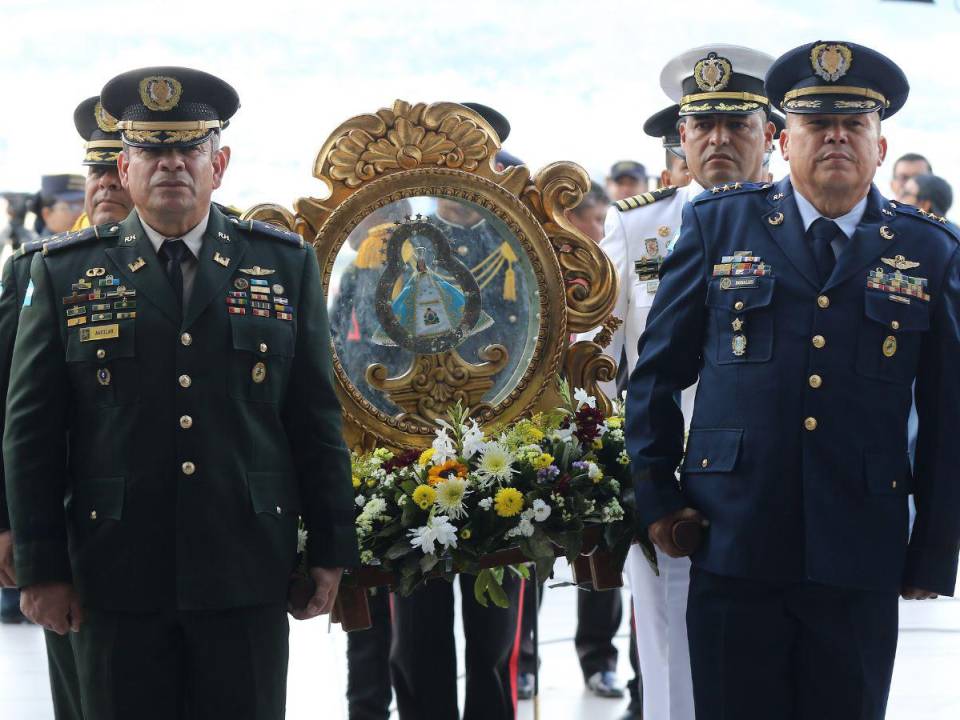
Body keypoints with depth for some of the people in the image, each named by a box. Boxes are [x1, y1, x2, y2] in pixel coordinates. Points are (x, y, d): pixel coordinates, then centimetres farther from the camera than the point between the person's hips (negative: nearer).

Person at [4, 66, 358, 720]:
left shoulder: (286, 265, 7)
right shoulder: (66, 272, 4)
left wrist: (330, 549, 5)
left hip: (247, 579, 1)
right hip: (116, 584, 0)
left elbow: (317, 417, 8)